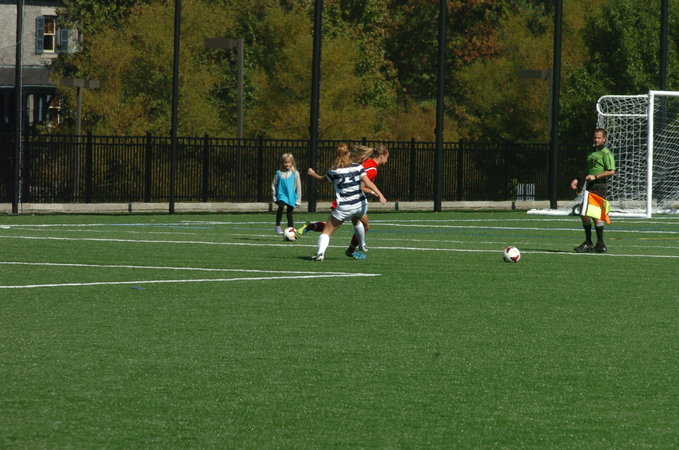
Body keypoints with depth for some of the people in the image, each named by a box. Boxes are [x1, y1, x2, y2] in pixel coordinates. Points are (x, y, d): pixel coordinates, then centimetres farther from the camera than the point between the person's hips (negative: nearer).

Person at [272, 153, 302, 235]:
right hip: (281, 195, -1)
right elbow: (274, 185, 9)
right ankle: (277, 226, -23)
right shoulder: (279, 173, 1)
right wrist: (274, 196, 4)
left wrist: (298, 200, 2)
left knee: (289, 214, 7)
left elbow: (298, 187, 4)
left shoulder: (295, 173, 0)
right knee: (281, 207, -28)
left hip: (291, 197, 1)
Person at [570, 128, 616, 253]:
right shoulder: (592, 153, 21)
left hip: (599, 186, -9)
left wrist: (595, 177, -20)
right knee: (584, 214, 6)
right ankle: (588, 243, 15)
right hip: (590, 186, 9)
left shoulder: (606, 153, -7)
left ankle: (600, 245, -6)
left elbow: (612, 171, -16)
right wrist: (578, 180, 19)